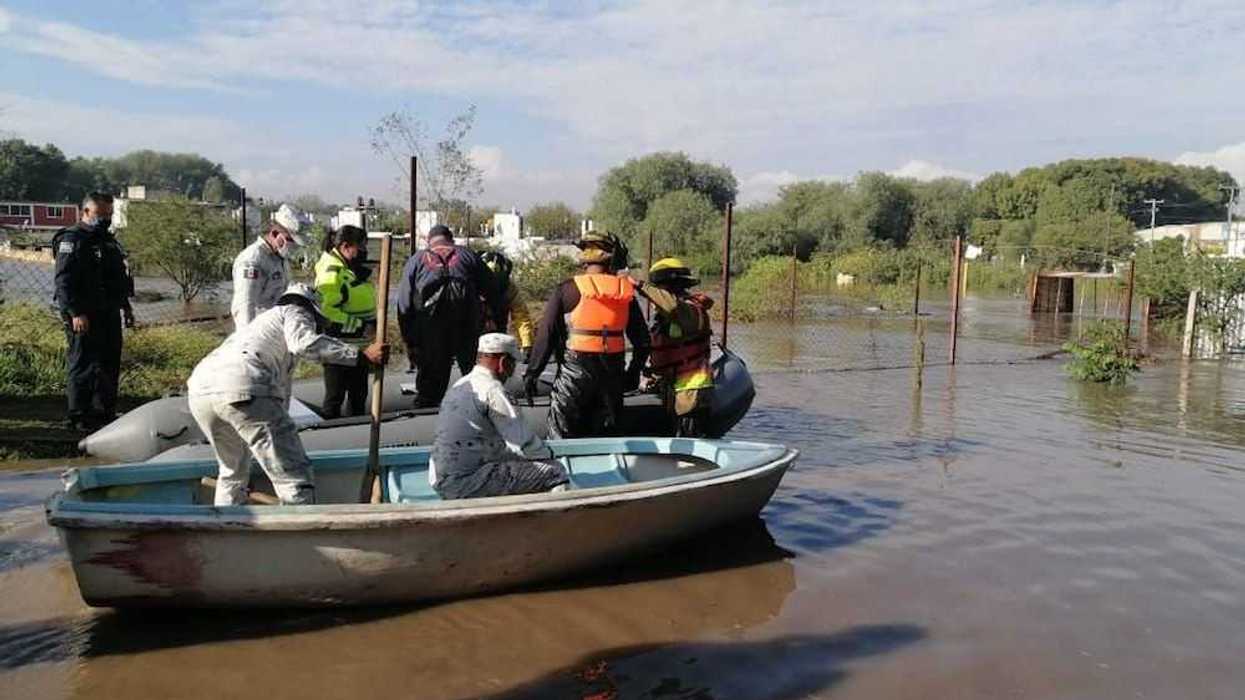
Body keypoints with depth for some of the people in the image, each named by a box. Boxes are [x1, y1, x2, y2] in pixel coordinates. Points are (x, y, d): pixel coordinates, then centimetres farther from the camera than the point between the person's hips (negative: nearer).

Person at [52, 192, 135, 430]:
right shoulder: (72, 240, -9)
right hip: (84, 317, -8)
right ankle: (78, 416, 0)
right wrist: (75, 312, -24)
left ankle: (104, 412, 21)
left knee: (110, 365, 11)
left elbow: (120, 278, 27)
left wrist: (126, 306, 24)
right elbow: (64, 281, -17)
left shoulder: (109, 241, 19)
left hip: (109, 314, 9)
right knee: (82, 365, -6)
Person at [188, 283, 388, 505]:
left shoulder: (260, 321, 42)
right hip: (244, 390, -9)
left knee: (233, 473, 30)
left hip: (200, 391, 9)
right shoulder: (295, 311, 20)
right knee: (296, 479, -6)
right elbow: (303, 342, -6)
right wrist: (361, 356, -8)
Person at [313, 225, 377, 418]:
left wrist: (373, 321, 5)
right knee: (335, 396, 0)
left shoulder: (356, 268, 10)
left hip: (359, 345, 9)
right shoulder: (332, 273, -20)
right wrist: (360, 326, -24)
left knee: (359, 394, 19)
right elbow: (324, 310, -28)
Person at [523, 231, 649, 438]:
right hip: (612, 374, 3)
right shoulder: (626, 291, 3)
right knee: (606, 435, 16)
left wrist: (532, 372, 0)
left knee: (562, 436, 7)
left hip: (576, 370, -3)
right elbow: (642, 340, 8)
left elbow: (547, 334, -8)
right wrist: (633, 373, 21)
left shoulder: (567, 290, -7)